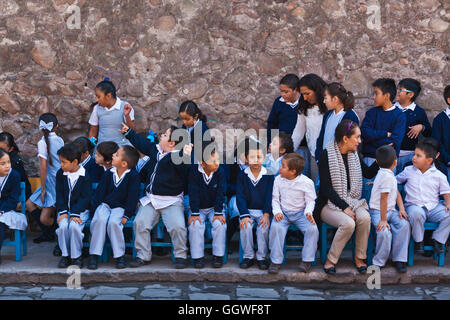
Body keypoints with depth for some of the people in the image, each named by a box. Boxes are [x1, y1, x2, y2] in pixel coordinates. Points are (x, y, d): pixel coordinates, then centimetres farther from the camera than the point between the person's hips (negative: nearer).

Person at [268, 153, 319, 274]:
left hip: (300, 213, -1)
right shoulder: (278, 180, 1)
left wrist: (308, 212, -23)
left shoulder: (306, 182, -9)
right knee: (276, 227, -30)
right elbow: (275, 198, 7)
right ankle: (276, 261, -20)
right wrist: (277, 211, -11)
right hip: (283, 213, 1)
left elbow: (310, 201, -2)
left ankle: (307, 260, -12)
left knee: (312, 228, -28)